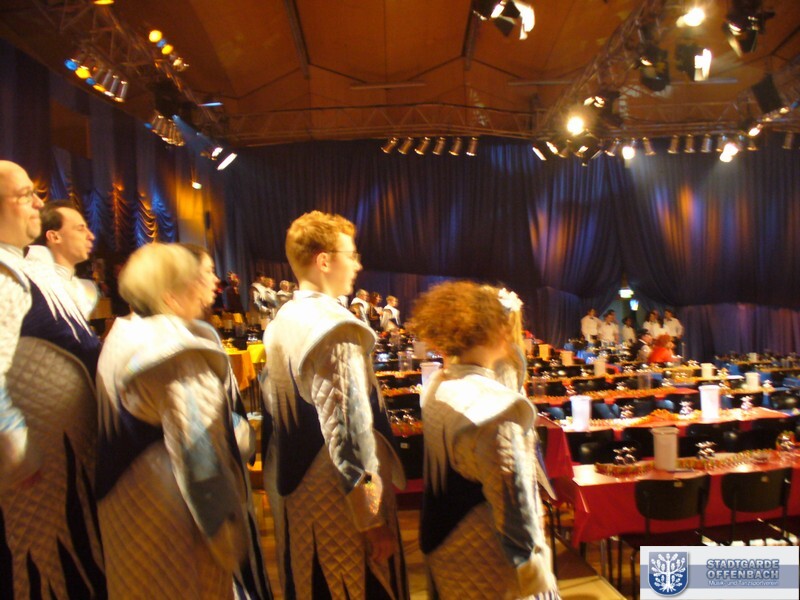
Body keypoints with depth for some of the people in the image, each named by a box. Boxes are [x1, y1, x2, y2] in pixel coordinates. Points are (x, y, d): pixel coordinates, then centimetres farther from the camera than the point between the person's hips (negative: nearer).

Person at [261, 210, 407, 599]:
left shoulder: (281, 324, 5)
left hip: (294, 499, 8)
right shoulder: (334, 328, -21)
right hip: (340, 507, -8)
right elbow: (349, 433, -24)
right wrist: (375, 520, -17)